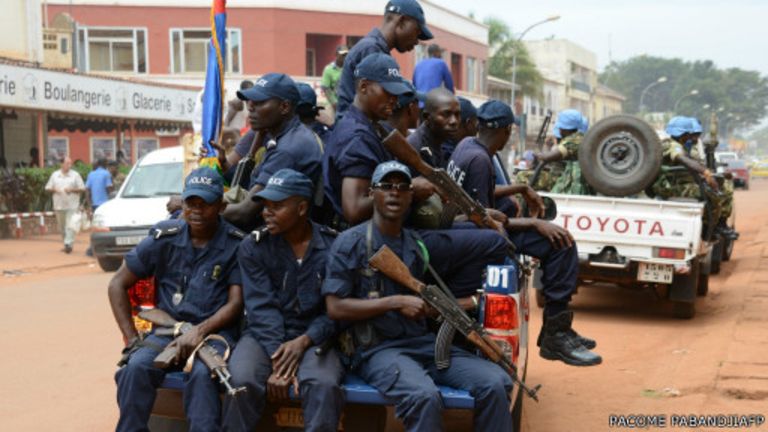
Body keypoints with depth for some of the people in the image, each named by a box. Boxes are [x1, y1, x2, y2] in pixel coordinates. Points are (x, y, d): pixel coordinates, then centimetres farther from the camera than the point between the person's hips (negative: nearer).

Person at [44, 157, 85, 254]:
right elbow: (47, 188, 13)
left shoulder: (75, 175, 3)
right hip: (59, 205, 4)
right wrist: (54, 189, -7)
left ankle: (68, 244, -17)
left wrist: (72, 190, -12)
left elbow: (82, 189, 2)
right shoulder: (55, 175, 10)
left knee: (70, 226, -13)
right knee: (61, 227, 9)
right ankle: (67, 244, 21)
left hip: (72, 205, -4)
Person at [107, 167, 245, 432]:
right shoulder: (164, 238, 4)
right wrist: (132, 339, 0)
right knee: (136, 367, -28)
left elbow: (235, 304, -3)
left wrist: (199, 331, -20)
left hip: (214, 331, -2)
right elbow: (118, 285, 9)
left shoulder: (237, 245, 0)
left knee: (202, 373, -35)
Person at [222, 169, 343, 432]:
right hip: (265, 336, 1)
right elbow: (262, 307, -9)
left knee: (324, 385, -33)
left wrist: (303, 341, -19)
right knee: (242, 381, -30)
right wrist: (278, 360, -20)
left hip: (312, 338, -1)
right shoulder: (253, 247, 2)